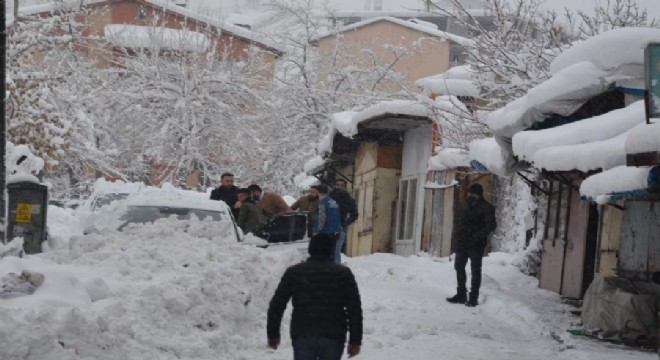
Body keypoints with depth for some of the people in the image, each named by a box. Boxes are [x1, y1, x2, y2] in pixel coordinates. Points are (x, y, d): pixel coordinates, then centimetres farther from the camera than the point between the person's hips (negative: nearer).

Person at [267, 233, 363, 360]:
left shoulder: (293, 272, 6)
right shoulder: (343, 273, 4)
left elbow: (277, 304, 6)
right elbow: (355, 309, -1)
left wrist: (272, 333, 16)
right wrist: (355, 340, 3)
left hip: (302, 336, 0)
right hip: (333, 336, 0)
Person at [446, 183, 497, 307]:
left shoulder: (486, 207, -10)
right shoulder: (468, 206, 13)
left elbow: (491, 225, -18)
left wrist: (478, 236, -28)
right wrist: (458, 234, 7)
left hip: (476, 244, -8)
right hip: (463, 242, 8)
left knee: (475, 270, 1)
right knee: (459, 266, 11)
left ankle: (473, 298, 6)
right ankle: (461, 295, 21)